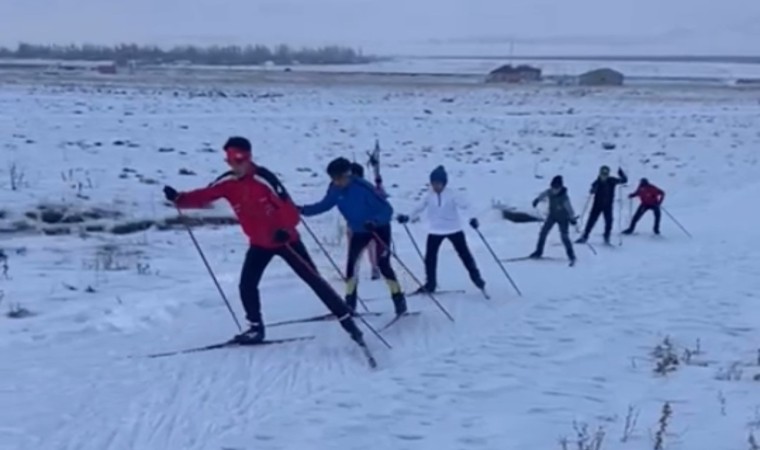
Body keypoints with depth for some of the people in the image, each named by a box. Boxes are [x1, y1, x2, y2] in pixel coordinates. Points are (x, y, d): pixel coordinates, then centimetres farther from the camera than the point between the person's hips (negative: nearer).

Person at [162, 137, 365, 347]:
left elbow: (288, 207, -26)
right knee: (247, 285, -4)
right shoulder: (227, 183, -8)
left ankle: (347, 320, 6)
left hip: (285, 239, -5)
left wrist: (285, 229, -42)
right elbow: (203, 196, -13)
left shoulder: (263, 179, -25)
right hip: (259, 243, 5)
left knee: (314, 280, -1)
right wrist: (178, 198, -31)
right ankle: (256, 328, 16)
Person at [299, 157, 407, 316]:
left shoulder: (363, 187, -33)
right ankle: (350, 302, 8)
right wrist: (303, 210, -13)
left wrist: (375, 221, -50)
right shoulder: (335, 189, -16)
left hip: (379, 228, -6)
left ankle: (399, 299, -1)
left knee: (383, 264, -13)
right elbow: (325, 205, 0)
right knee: (351, 263, -1)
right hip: (359, 230, 6)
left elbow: (387, 209, -32)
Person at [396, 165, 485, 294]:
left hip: (454, 229, -3)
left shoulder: (451, 195, -13)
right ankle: (430, 284, 11)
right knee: (430, 257, 1)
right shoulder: (429, 197, -3)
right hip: (435, 231, 3)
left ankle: (476, 277, 18)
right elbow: (419, 208, 6)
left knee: (464, 253, 6)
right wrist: (408, 217, -1)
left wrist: (472, 218, -34)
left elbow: (464, 206, -19)